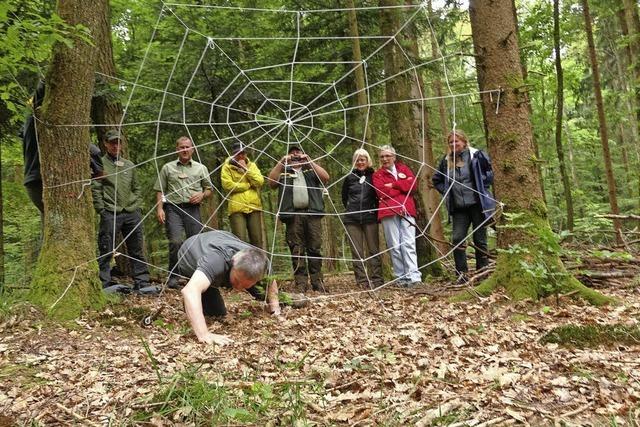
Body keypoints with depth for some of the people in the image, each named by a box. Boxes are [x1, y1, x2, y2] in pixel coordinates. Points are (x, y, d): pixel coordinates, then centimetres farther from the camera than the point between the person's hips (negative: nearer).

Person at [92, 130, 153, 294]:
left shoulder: (129, 165, 18)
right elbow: (95, 189, -3)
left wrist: (137, 205, 9)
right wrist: (101, 210, -9)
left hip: (132, 213, 5)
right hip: (110, 214, -4)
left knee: (137, 251, 5)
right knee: (106, 251, -2)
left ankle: (142, 283, 9)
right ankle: (106, 283, 5)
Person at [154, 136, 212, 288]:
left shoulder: (201, 168, 15)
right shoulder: (168, 168, 12)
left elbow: (209, 189, 18)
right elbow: (160, 190, 11)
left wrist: (202, 195, -3)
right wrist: (159, 209, -2)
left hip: (192, 209, 2)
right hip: (173, 208, -1)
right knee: (175, 241, -14)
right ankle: (173, 277, 0)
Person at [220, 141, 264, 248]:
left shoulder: (252, 165, 17)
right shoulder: (227, 167, 7)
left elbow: (260, 182, 2)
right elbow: (228, 185, -8)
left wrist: (246, 168, -4)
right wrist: (249, 185, -3)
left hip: (254, 206, 3)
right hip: (237, 208, -3)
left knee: (257, 240, 4)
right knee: (240, 240, -12)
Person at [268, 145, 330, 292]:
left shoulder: (311, 171, 21)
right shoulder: (283, 172, 20)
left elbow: (325, 177, 3)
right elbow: (271, 182, 2)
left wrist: (309, 161, 2)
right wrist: (281, 162, -1)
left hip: (313, 213, 0)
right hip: (292, 215, 0)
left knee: (315, 248, -1)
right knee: (297, 250, -3)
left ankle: (317, 282, 4)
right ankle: (301, 284, -1)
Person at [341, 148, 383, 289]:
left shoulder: (373, 176, 2)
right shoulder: (350, 177, 8)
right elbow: (344, 196, 21)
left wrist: (375, 209, 1)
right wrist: (349, 208, 13)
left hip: (370, 218, -2)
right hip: (352, 219, 2)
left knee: (373, 250, 1)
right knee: (357, 252, 2)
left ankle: (377, 280, 6)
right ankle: (362, 281, 7)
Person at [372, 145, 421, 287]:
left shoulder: (403, 168, 22)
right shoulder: (377, 174, 17)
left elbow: (413, 184, 4)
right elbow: (382, 192, -2)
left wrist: (393, 185, 0)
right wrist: (403, 186, -1)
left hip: (407, 210, 1)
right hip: (388, 212, 0)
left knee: (409, 243, -11)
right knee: (394, 246, -3)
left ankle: (414, 277, -17)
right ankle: (401, 278, 1)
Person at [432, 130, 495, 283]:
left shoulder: (477, 155, -4)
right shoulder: (446, 161, 9)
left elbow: (489, 174, -2)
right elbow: (436, 180, 22)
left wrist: (480, 189, -6)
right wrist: (446, 192, 9)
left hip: (477, 204, -4)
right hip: (458, 207, 4)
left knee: (480, 240, 4)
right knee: (457, 239, -5)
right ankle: (462, 274, 3)